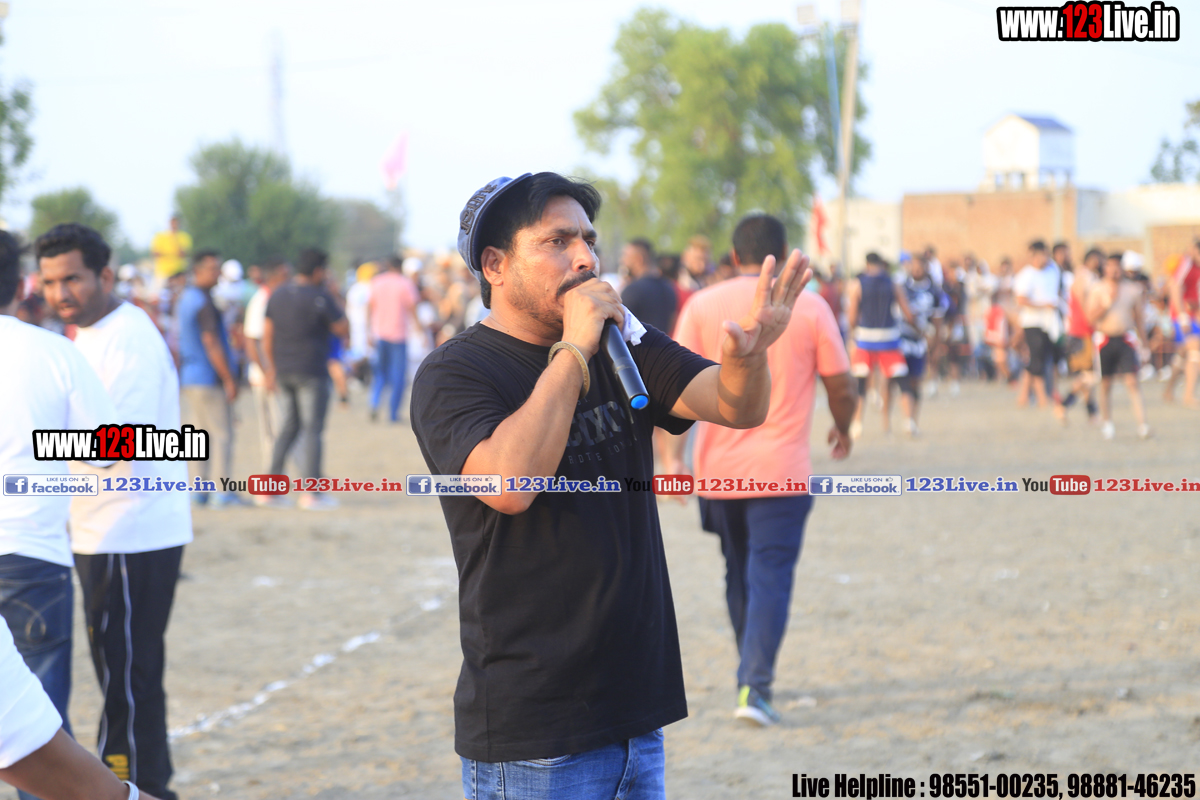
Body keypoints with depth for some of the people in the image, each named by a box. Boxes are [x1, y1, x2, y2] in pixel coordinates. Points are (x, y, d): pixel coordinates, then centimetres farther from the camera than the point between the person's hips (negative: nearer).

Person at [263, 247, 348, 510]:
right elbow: (343, 329, -6)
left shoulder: (278, 295, 7)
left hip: (283, 371, 6)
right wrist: (334, 300, 5)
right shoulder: (320, 297, -12)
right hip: (311, 372, -6)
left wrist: (271, 368, 17)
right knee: (312, 429, -1)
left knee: (290, 425, 15)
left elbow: (267, 335, 10)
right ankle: (311, 493, -1)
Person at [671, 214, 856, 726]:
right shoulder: (809, 308, -2)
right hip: (781, 470, -3)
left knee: (739, 575, 19)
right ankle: (755, 686, -17)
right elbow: (842, 388, 2)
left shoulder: (703, 305, 1)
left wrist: (674, 454, -5)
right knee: (770, 577, -4)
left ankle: (753, 676, 32)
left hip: (719, 468, 3)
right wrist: (842, 430, 21)